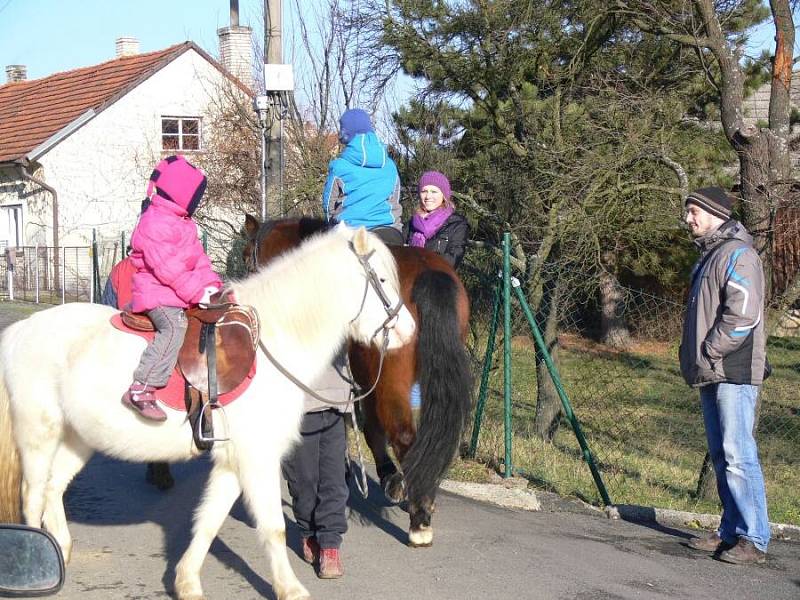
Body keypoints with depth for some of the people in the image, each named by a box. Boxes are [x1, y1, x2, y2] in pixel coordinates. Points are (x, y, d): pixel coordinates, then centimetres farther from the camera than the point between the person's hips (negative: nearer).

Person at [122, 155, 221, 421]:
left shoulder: (184, 223, 18)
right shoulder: (155, 224, -16)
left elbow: (198, 256, 17)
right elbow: (167, 268, -23)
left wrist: (210, 283, 0)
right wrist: (196, 292, -23)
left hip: (177, 293, 10)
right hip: (156, 292, -10)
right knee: (174, 327, -32)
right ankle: (141, 390, -35)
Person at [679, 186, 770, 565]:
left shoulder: (737, 254, -10)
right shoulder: (709, 256, 20)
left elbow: (742, 315, -20)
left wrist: (709, 353, -15)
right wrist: (693, 360, 16)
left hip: (733, 372, -10)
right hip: (711, 375, 10)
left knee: (738, 454, -11)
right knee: (721, 455, 12)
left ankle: (754, 539, -8)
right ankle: (730, 532, 18)